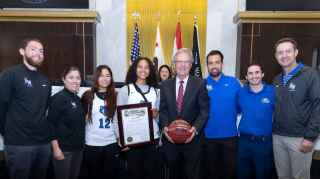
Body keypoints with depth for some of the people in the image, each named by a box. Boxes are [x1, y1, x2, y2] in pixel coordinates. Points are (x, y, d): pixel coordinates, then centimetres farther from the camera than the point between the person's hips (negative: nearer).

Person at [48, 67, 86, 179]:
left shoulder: (78, 99, 9)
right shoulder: (58, 98, -11)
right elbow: (51, 124, -15)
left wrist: (82, 143, 11)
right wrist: (56, 148, -17)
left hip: (78, 148, 7)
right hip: (63, 149, -7)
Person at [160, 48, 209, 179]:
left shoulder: (199, 84, -3)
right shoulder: (165, 85, 6)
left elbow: (204, 110, -7)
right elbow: (163, 110, 4)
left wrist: (195, 128, -20)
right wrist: (165, 127, -12)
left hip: (192, 138, -2)